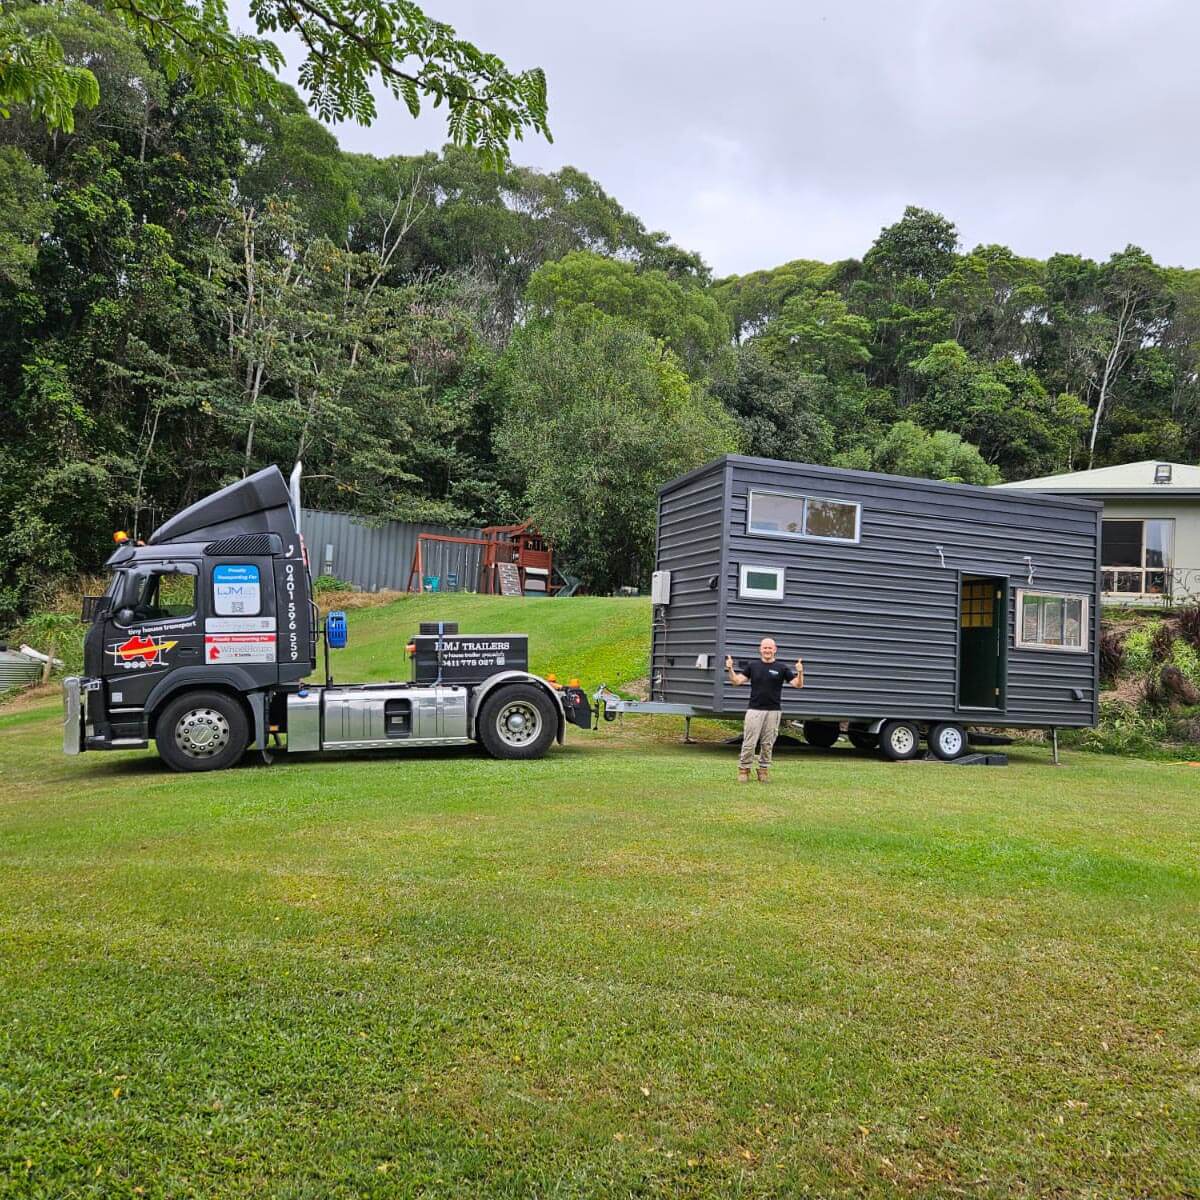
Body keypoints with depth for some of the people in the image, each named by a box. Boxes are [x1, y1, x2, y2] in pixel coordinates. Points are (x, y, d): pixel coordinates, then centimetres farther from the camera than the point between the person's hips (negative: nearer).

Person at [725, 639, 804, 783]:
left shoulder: (782, 668, 3)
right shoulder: (752, 665, 6)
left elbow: (798, 684, -1)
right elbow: (737, 681, 1)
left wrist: (800, 672, -20)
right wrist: (730, 669, -16)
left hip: (773, 712, 0)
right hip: (754, 710, 0)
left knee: (767, 744, 7)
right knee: (749, 743, -2)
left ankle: (763, 770, 18)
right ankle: (744, 769, 8)